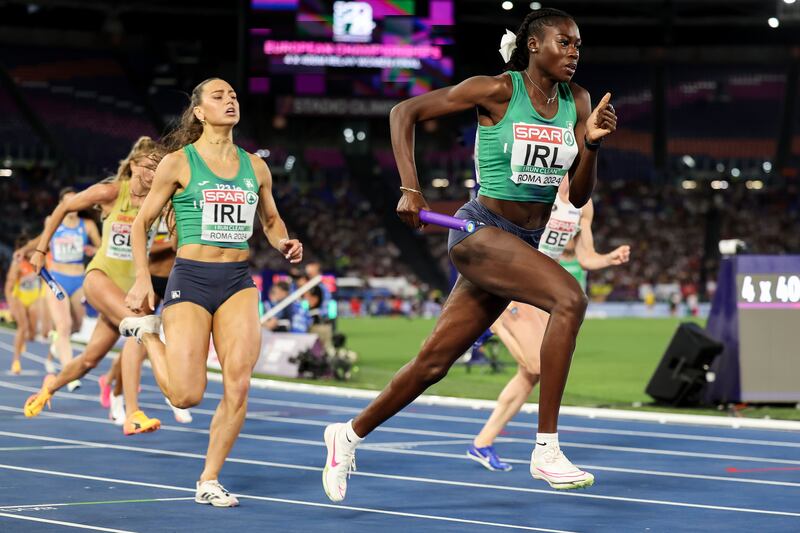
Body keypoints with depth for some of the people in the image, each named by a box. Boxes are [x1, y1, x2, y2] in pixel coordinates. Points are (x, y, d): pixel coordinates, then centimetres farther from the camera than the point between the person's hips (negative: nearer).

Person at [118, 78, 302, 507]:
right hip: (191, 279, -4)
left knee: (238, 384, -12)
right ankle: (146, 331, 22)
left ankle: (209, 480, 4)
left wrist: (284, 244, 2)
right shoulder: (178, 163, -2)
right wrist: (142, 278, -4)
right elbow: (142, 221, 4)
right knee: (187, 395, -9)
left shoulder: (255, 166, 10)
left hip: (238, 282, 4)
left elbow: (271, 219, 24)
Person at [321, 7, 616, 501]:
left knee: (436, 360, 9)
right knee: (570, 298, -29)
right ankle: (546, 450, -26)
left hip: (523, 244, 7)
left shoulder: (578, 102, 5)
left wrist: (592, 143, -14)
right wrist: (411, 189, -12)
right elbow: (405, 113, -4)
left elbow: (579, 195, 4)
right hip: (480, 232, -7)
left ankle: (350, 434, 29)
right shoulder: (497, 91, -10)